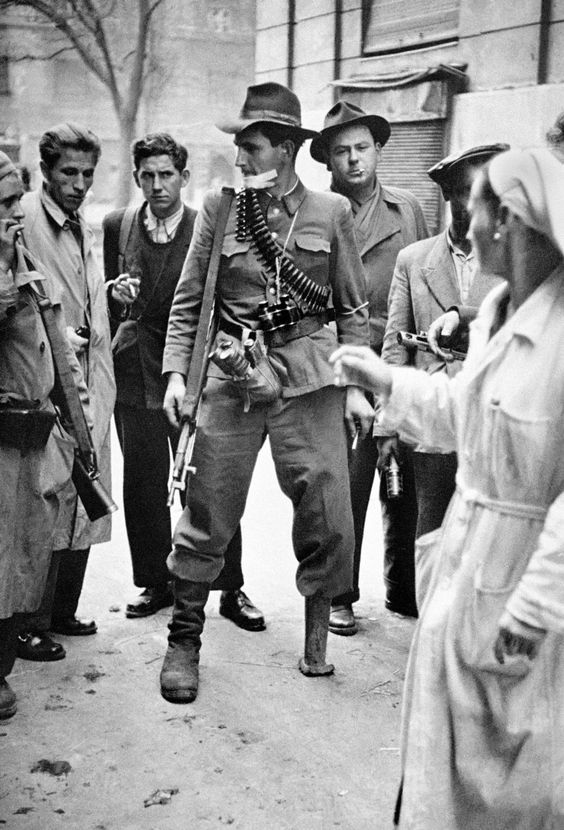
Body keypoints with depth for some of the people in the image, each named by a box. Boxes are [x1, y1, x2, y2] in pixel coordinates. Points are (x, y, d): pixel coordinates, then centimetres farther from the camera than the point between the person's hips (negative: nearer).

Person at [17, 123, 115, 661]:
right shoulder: (23, 218, -9)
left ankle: (62, 612, 26)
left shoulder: (85, 229, 16)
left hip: (89, 386, 8)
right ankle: (28, 627, 8)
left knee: (85, 504, 13)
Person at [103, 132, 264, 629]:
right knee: (142, 482, 8)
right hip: (134, 371, 3)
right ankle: (156, 583, 22)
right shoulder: (116, 227, 8)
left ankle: (231, 589, 10)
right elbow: (102, 298, 16)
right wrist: (114, 294, -5)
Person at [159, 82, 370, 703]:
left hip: (308, 376, 0)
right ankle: (183, 641, 18)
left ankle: (316, 634, 26)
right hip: (232, 372, 0)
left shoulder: (331, 212, 6)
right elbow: (188, 301, 8)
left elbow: (352, 307, 9)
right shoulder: (219, 206, 6)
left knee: (327, 513, 2)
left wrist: (355, 383, 1)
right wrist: (176, 372, -3)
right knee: (207, 515, 2)